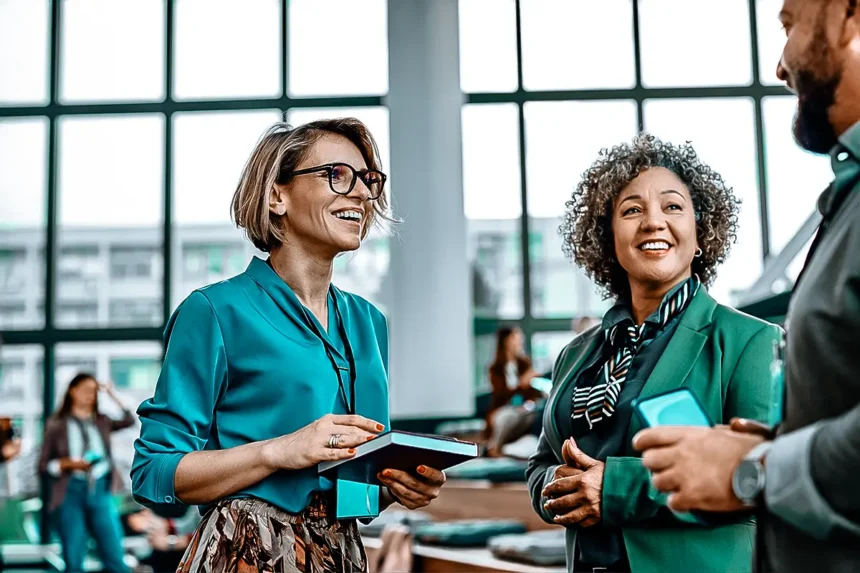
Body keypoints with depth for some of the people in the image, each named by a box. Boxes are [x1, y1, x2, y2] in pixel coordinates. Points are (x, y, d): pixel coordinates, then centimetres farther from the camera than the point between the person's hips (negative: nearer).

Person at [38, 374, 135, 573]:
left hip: (101, 490, 2)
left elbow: (129, 420, 1)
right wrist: (69, 464, -13)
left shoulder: (101, 422, 14)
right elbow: (43, 465, 3)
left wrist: (113, 395, 3)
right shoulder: (57, 425, 5)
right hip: (71, 491, -2)